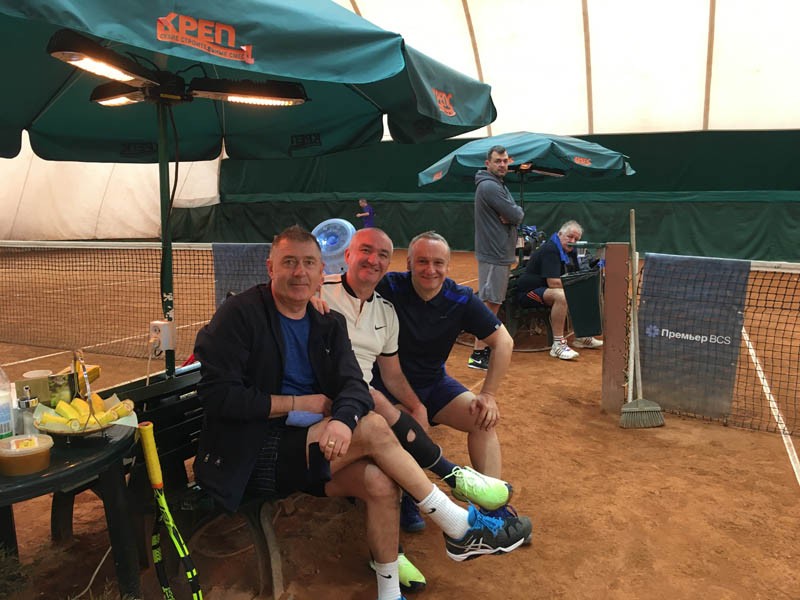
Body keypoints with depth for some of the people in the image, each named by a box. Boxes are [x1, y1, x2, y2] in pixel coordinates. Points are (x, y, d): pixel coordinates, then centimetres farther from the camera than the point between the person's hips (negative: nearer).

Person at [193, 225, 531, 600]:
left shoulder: (329, 324, 7)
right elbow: (217, 393, -17)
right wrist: (297, 403, -14)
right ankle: (460, 530, -9)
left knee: (380, 481, -21)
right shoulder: (240, 313, -10)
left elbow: (353, 386, -5)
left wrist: (343, 420, -29)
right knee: (374, 429, -22)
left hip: (304, 448, 6)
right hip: (250, 457, -6)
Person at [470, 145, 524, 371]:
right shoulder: (489, 186, -15)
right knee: (489, 303, -8)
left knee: (494, 303, 15)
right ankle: (478, 355, -4)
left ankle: (487, 347, 25)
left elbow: (516, 214, 13)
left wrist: (511, 214, -8)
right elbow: (517, 216, -20)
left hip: (501, 253, 10)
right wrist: (517, 212, 1)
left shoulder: (500, 185, 19)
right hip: (494, 253, -10)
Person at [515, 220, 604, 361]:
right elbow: (553, 282, -28)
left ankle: (582, 337, 17)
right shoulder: (550, 249, -20)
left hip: (547, 291, 10)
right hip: (529, 291, -10)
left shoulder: (571, 251, 11)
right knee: (561, 295, -37)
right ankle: (558, 345, -33)